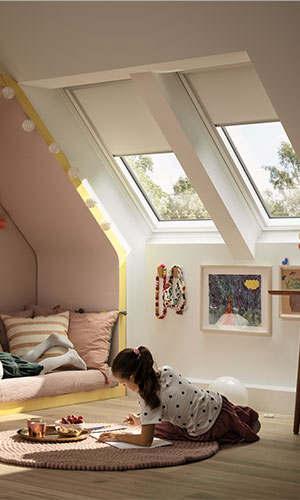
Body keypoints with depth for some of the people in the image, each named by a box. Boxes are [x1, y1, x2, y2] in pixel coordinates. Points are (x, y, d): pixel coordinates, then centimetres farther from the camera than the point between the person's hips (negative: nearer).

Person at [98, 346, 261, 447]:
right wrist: (140, 419, 10)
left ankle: (246, 418, 20)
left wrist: (118, 436, -12)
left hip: (206, 431, -7)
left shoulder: (149, 399, -27)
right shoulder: (166, 371, -7)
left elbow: (145, 440, -24)